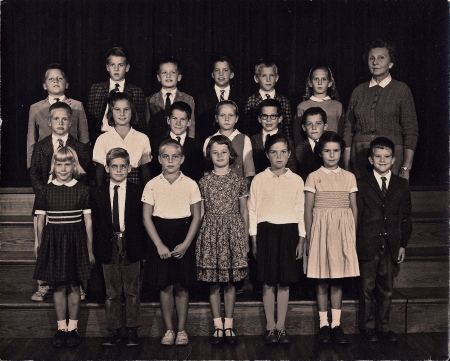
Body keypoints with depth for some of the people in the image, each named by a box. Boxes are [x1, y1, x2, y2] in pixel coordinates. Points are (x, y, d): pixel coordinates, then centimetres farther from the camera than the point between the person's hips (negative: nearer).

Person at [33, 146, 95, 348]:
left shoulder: (82, 191, -1)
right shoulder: (46, 191, 2)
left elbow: (88, 222, 2)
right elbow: (41, 221, 7)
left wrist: (89, 249, 2)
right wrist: (39, 246, 7)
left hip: (75, 241, -1)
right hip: (53, 241, 1)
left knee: (74, 286, 4)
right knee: (58, 287, 5)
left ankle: (72, 328, 16)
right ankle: (61, 328, 16)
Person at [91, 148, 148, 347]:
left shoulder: (137, 192, 0)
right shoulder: (98, 193, 4)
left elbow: (142, 221, 1)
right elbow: (96, 223, 4)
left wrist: (143, 248, -4)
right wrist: (97, 249, -1)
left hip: (131, 247, -1)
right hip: (108, 247, 1)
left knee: (132, 291, 8)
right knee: (111, 293, 8)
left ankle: (132, 331, 19)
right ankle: (114, 330, 19)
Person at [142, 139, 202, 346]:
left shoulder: (190, 185, 0)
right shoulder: (152, 185, 0)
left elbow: (196, 217, 1)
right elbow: (147, 217, 0)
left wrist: (186, 244, -8)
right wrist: (159, 245, -8)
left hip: (184, 240, 0)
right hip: (160, 238, 0)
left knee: (182, 287, 5)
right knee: (165, 286, 4)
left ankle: (182, 330, 17)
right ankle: (168, 330, 16)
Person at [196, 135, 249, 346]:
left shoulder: (239, 181, 5)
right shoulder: (204, 182, 5)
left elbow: (244, 212, 9)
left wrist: (246, 239, 8)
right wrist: (199, 237, 3)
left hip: (233, 233, 0)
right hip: (210, 233, 0)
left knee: (230, 283, 3)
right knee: (213, 283, 2)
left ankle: (229, 325, 13)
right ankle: (218, 326, 12)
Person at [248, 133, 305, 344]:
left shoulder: (296, 180, 5)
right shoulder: (259, 180, 2)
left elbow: (301, 211, 6)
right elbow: (252, 210, 3)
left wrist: (301, 240, 1)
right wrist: (254, 239, -1)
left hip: (289, 232, 1)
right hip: (266, 231, -1)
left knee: (284, 283, 5)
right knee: (268, 283, 2)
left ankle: (281, 326, 14)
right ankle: (270, 326, 13)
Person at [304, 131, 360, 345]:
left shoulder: (349, 177, 8)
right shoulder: (314, 177, 2)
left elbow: (354, 208, 10)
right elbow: (308, 209, 1)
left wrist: (353, 235, 4)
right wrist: (308, 237, -2)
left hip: (343, 231, 2)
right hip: (321, 229, -2)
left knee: (338, 280, 6)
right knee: (322, 281, 2)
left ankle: (336, 324, 13)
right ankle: (323, 324, 10)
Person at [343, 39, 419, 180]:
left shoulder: (401, 89, 3)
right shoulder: (359, 91, 11)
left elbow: (411, 132, 1)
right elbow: (348, 130, 10)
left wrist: (406, 168, -7)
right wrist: (346, 168, 3)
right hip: (359, 156, 2)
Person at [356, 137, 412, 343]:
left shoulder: (401, 185, 9)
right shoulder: (362, 185, 1)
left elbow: (405, 218, 11)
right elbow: (356, 216, 0)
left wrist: (403, 244, 6)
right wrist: (354, 244, -4)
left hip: (391, 246, 2)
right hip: (368, 245, -2)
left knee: (386, 289, 8)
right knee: (367, 287, 4)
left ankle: (383, 327, 19)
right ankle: (367, 326, 16)